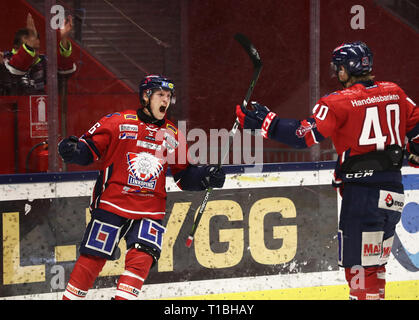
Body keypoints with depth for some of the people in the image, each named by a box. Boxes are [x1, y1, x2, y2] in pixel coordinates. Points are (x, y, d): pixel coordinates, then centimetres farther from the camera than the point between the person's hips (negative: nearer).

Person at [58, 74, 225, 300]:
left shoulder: (173, 135, 13)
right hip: (112, 203, -3)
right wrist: (72, 150, -20)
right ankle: (71, 296, 11)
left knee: (141, 259, -15)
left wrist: (206, 177, 1)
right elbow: (89, 149, 0)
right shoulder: (118, 122, 0)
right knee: (92, 258, -2)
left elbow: (184, 176, 18)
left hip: (150, 211, 3)